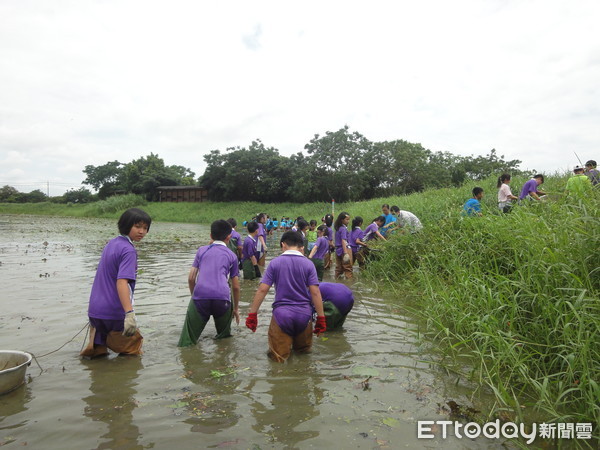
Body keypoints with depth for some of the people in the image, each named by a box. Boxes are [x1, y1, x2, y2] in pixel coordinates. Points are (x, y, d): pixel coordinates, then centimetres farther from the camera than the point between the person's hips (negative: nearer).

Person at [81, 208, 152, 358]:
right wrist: (130, 313, -37)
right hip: (115, 312, -8)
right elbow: (121, 282, -29)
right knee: (132, 353, 11)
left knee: (96, 352, 23)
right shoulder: (128, 250, -18)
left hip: (94, 310, 8)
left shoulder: (111, 243, 10)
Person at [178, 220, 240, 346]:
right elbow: (236, 287, 18)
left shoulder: (202, 250, 20)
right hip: (222, 297, 0)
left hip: (200, 295, 0)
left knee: (187, 342, 6)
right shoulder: (232, 256, 18)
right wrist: (236, 309, 30)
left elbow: (191, 278, 15)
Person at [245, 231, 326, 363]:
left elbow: (262, 290, -6)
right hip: (304, 314, 2)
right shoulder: (308, 264, -3)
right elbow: (315, 292, -8)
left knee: (278, 356, 11)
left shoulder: (275, 263, -3)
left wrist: (252, 314, 0)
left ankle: (285, 344, -10)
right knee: (304, 349, 27)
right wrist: (321, 318, -2)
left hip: (282, 313, -2)